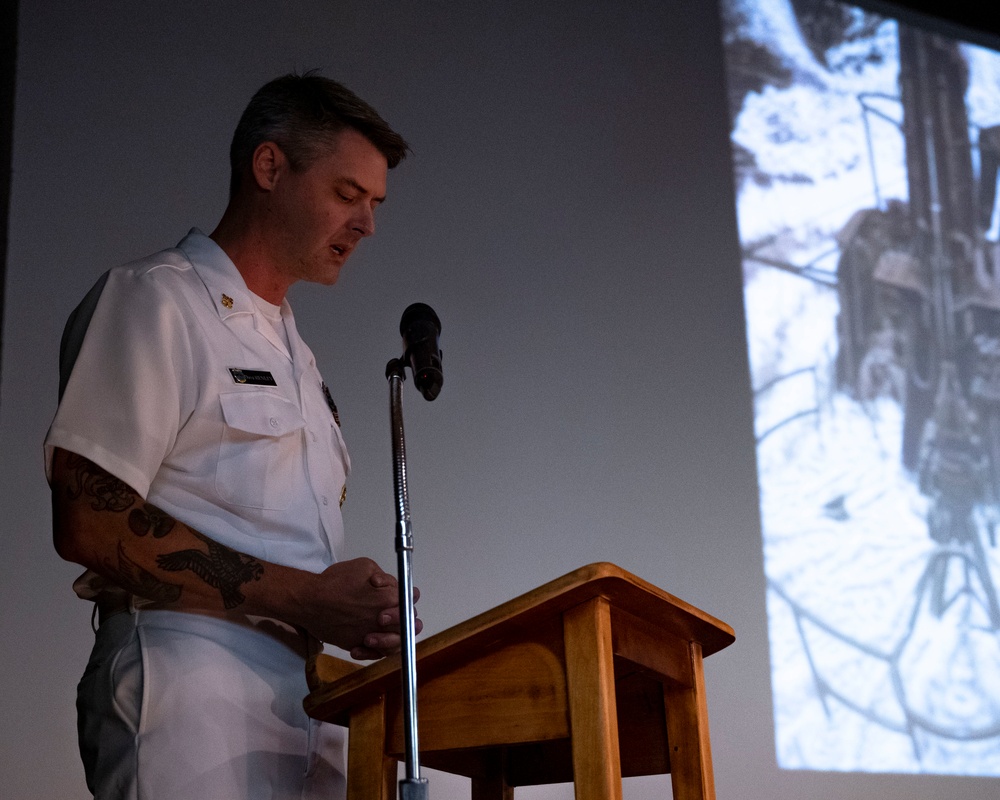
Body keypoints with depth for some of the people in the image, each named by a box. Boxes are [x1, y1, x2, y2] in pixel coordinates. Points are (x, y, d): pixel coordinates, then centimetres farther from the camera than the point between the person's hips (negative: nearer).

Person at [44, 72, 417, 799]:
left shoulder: (294, 355, 26)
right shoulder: (155, 301, -1)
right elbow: (90, 524, -13)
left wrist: (355, 612, 5)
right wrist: (302, 597, -16)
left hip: (302, 700, 8)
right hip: (191, 688, -8)